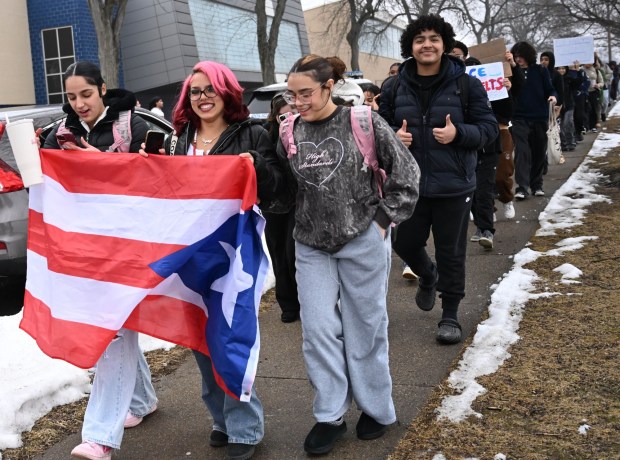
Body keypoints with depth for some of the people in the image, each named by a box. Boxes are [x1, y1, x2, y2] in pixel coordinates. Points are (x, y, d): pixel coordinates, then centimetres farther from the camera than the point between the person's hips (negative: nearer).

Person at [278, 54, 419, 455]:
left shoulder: (363, 121, -8)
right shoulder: (290, 132, 3)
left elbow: (406, 171, -4)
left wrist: (384, 217, -6)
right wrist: (304, 221, 5)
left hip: (362, 241, -3)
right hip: (312, 245, 4)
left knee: (365, 326, 8)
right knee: (319, 329, 3)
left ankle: (377, 408, 27)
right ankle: (330, 415, 18)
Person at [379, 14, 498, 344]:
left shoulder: (466, 84, -6)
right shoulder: (395, 88, 2)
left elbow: (488, 128, -3)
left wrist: (458, 133, -21)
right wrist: (394, 136, -12)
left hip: (453, 185, -2)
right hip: (409, 184, 3)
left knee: (451, 252, 6)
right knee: (405, 244, 13)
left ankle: (450, 315, 24)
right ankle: (427, 276, 48)